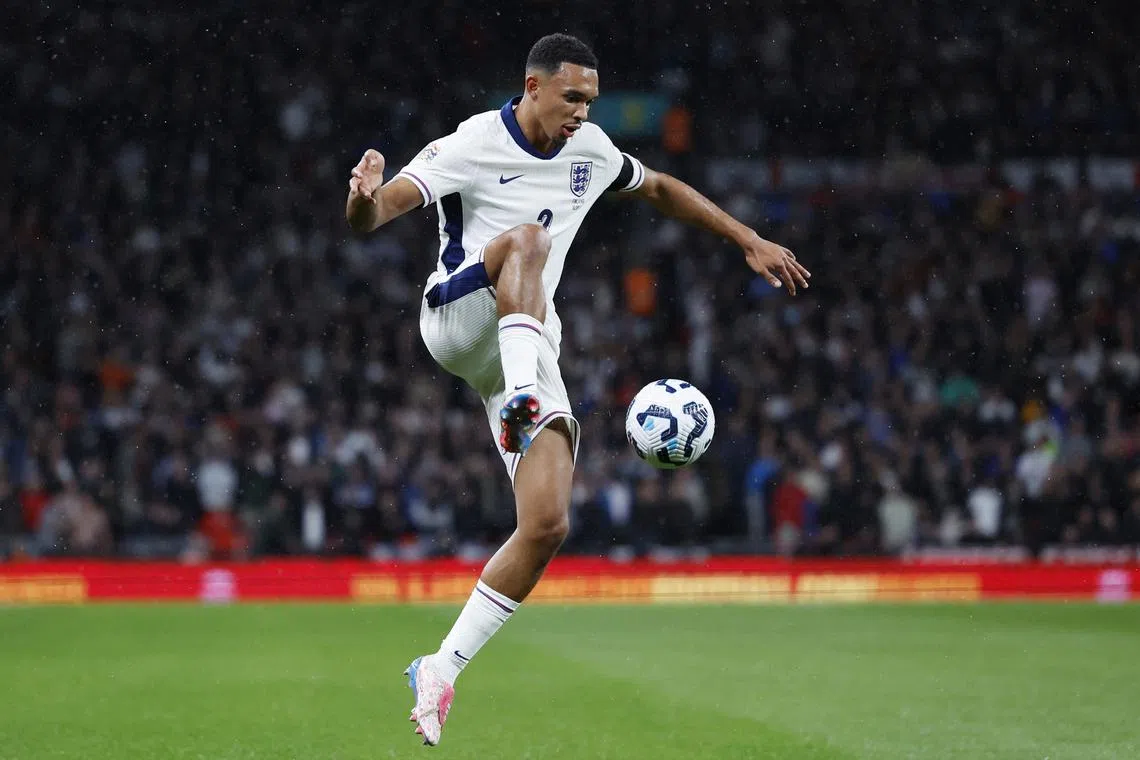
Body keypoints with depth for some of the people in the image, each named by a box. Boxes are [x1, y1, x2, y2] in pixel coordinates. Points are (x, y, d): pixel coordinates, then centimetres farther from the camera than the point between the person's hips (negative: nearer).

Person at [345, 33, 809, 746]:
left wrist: (751, 241, 24)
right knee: (526, 236, -36)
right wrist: (365, 195, -46)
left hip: (529, 346, 5)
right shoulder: (472, 144, -11)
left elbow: (661, 187, 27)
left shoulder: (589, 149, 8)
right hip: (456, 317, -5)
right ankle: (521, 394, -52)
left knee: (548, 525, -11)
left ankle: (443, 668, -2)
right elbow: (372, 215, -20)